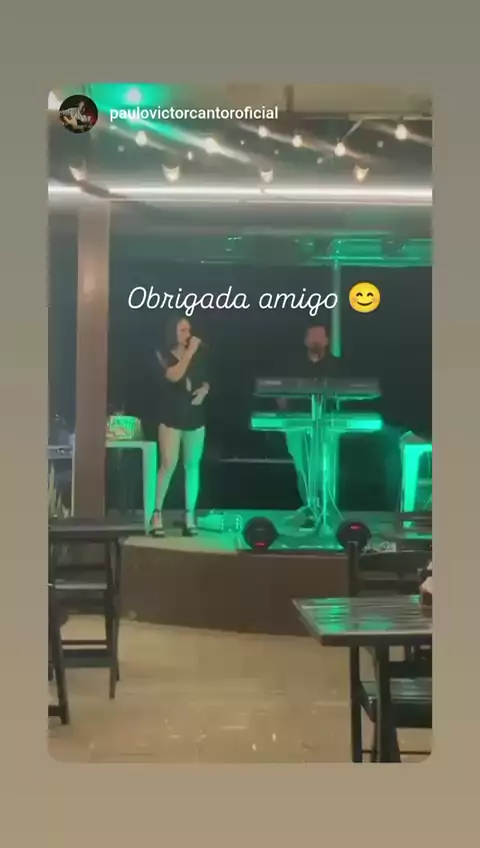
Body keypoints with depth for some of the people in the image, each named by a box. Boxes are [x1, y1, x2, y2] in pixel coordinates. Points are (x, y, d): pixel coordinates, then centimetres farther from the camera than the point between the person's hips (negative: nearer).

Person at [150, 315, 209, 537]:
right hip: (172, 417, -4)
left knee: (192, 465, 4)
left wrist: (204, 390, -5)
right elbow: (173, 376, -20)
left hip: (195, 416, 4)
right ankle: (157, 514, -4)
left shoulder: (198, 355, 7)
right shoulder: (163, 355, -3)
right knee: (168, 465, -11)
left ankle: (189, 515, 8)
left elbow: (205, 381, 17)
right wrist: (190, 352, -17)